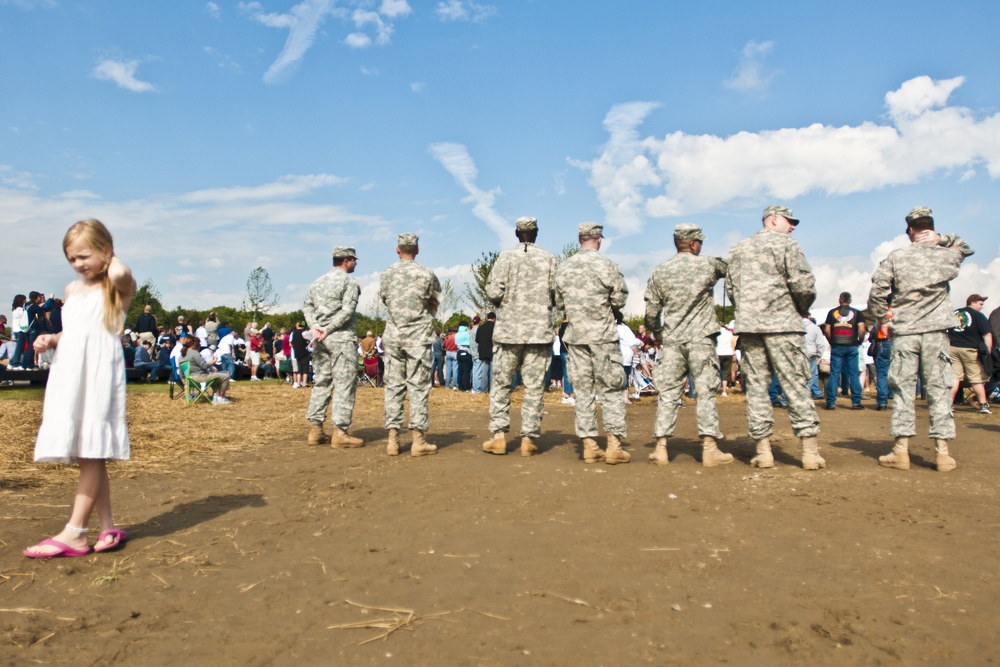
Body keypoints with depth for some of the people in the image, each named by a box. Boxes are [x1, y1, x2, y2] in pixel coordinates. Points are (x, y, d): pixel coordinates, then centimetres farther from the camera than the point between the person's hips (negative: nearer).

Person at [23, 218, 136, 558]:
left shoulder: (118, 287, -2)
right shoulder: (72, 289, 18)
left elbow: (121, 274, -27)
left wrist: (113, 260, -6)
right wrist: (51, 339, 7)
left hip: (100, 376, -7)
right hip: (69, 377, 7)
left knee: (91, 454, -7)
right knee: (89, 457, 7)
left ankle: (74, 533, -4)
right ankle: (108, 528, 13)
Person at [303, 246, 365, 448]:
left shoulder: (317, 282, 17)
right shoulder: (349, 282, -5)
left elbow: (307, 306, 11)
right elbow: (347, 311, -16)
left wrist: (314, 326, -2)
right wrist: (329, 329, -13)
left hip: (320, 338, 7)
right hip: (341, 338, -7)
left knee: (321, 382, 12)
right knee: (344, 384, -4)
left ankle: (315, 429, 12)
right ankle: (340, 432, -6)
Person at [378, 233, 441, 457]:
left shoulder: (386, 274, 4)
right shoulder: (425, 274, -5)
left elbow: (384, 300, 13)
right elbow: (434, 303, 6)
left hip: (393, 335, 3)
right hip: (418, 336, -3)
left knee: (393, 386, 7)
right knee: (418, 387, 0)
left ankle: (393, 439, 7)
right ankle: (418, 440, -1)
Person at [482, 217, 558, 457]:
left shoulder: (506, 257, -2)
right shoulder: (549, 259, 2)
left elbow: (493, 292, -9)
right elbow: (557, 295, -1)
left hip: (508, 330, 0)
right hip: (539, 331, 1)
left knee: (501, 384, 9)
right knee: (534, 387, 4)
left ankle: (499, 436, 6)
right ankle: (529, 439, 5)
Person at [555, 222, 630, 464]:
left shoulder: (563, 268, 5)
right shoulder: (607, 266, -9)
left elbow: (559, 303, 10)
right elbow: (620, 300, -5)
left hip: (575, 336, 4)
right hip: (603, 336, -4)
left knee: (583, 391, 8)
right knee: (612, 390, 3)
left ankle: (589, 446, 9)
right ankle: (614, 446, 2)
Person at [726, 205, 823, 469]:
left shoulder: (738, 249, 17)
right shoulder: (785, 244, -1)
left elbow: (730, 287, 15)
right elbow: (804, 284, -9)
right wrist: (802, 310, 8)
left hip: (747, 326, 5)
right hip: (782, 324, -4)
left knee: (756, 385, 5)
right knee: (796, 385, -1)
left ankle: (763, 451, 5)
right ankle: (810, 451, 0)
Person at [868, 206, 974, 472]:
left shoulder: (896, 257, -2)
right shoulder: (946, 256, 4)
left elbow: (877, 292, -6)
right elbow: (965, 247, 27)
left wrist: (882, 318, 9)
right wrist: (942, 239, 9)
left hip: (904, 332, -1)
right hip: (936, 331, 1)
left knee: (902, 390, 3)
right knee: (938, 390, 5)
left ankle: (901, 450, 2)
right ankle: (942, 452, 6)